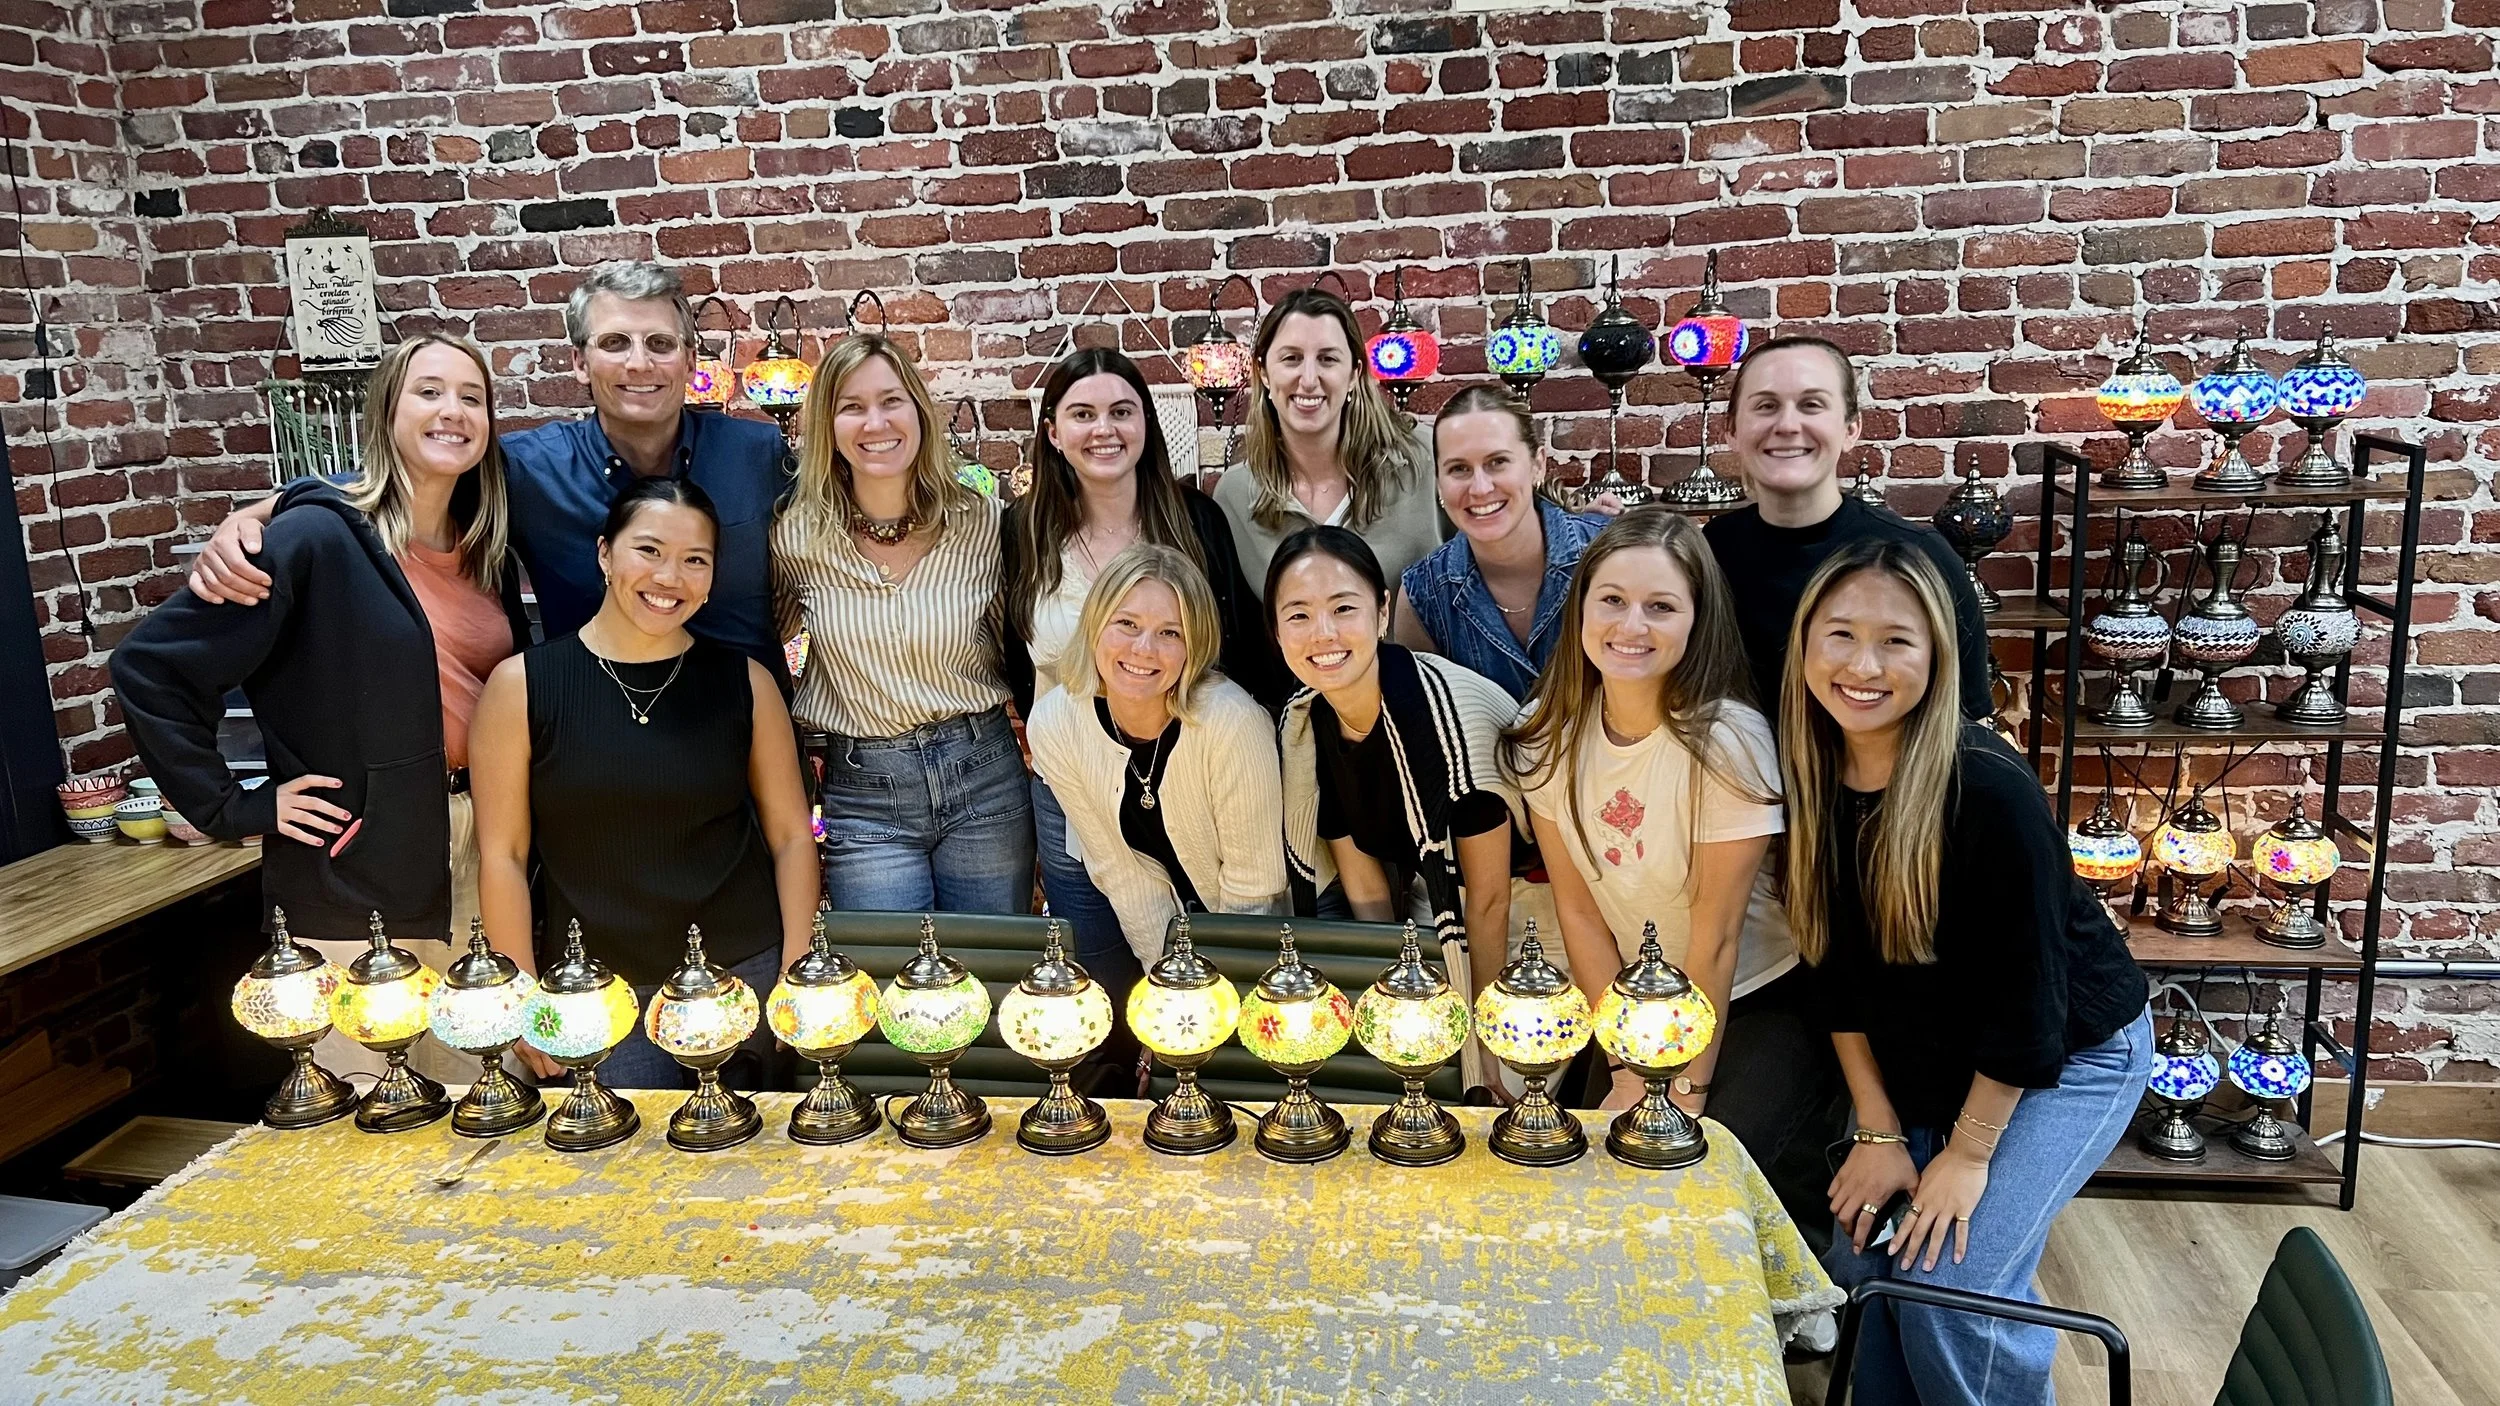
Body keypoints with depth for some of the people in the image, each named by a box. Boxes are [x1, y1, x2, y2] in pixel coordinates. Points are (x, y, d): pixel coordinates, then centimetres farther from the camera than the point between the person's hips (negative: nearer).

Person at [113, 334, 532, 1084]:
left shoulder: (486, 551, 9)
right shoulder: (319, 536, -12)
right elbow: (149, 668, -13)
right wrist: (234, 809, -12)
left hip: (480, 854, 6)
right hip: (356, 879, -6)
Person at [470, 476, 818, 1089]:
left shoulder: (744, 682, 1)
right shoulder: (522, 684, -3)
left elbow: (791, 835, 5)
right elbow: (503, 855, -1)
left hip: (742, 973, 1)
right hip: (599, 993, -1)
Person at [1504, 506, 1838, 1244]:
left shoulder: (1726, 740, -23)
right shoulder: (1546, 732, -9)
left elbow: (1716, 937, -18)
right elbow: (1578, 908, -4)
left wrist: (1688, 1088, -12)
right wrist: (1627, 1066, -5)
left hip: (1761, 1002, -4)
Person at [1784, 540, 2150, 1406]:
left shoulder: (1989, 791, -30)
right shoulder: (1808, 779, -13)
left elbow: (2026, 997, -22)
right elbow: (1837, 969, -4)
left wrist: (1968, 1153, -15)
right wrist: (1878, 1132, -3)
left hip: (2067, 1054, -5)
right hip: (1918, 1062, 5)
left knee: (1949, 1281, -14)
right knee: (1861, 1258, -2)